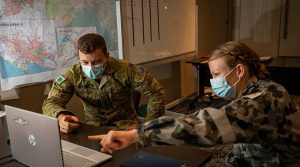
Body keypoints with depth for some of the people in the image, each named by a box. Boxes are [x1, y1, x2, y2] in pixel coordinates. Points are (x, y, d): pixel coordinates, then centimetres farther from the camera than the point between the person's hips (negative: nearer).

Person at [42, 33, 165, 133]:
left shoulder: (126, 70, -17)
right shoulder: (73, 75, -12)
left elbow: (157, 93, -11)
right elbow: (51, 102, -16)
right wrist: (61, 116, -40)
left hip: (125, 125, -1)